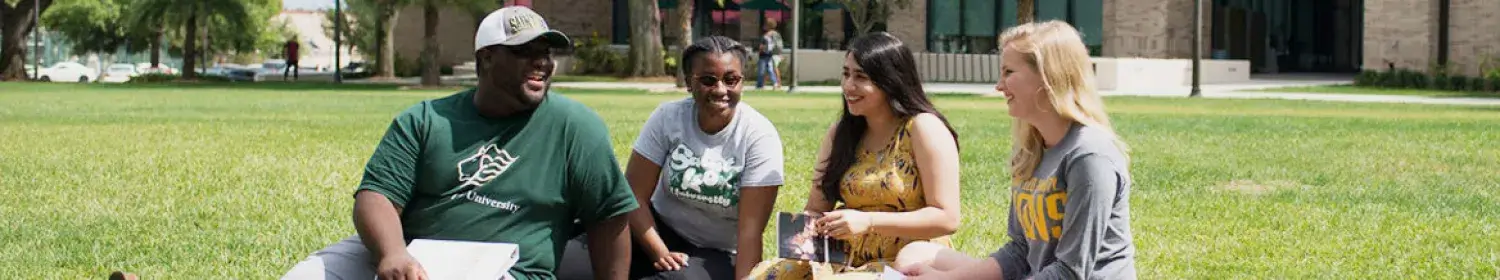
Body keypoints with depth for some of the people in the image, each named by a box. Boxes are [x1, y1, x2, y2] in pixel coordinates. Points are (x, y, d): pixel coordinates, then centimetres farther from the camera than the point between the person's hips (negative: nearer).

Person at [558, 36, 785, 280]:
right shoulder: (668, 117, -8)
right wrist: (660, 253, -20)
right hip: (660, 230, 2)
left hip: (717, 255, -2)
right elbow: (635, 195, -8)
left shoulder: (760, 136, -14)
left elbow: (751, 229, -18)